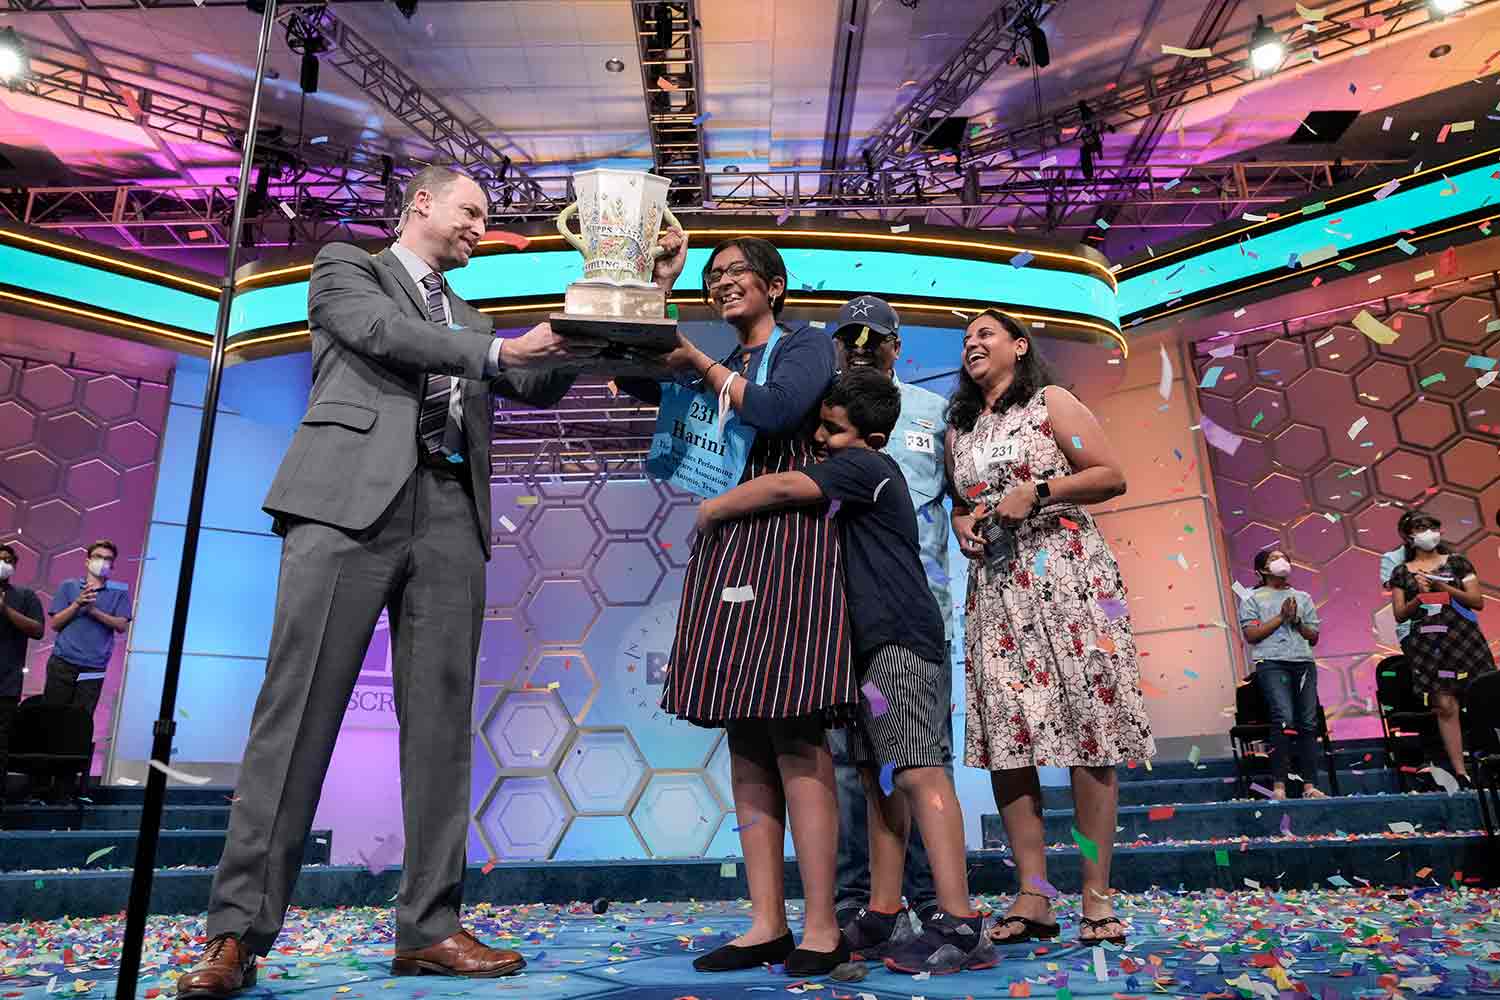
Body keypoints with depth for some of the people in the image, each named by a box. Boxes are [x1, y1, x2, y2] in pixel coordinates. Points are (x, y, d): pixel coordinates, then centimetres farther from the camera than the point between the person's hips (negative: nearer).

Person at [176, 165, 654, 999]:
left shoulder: (472, 320, 30)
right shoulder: (347, 267, 16)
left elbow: (538, 385, 21)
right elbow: (382, 332, -4)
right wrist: (493, 350, -3)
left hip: (450, 517, 5)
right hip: (351, 501, -5)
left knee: (441, 722, 0)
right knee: (299, 712, -8)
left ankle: (430, 928, 4)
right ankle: (238, 932, -1)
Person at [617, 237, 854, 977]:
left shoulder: (807, 345, 6)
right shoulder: (716, 369, 24)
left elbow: (777, 411, -12)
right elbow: (639, 378, 10)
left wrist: (702, 364, -2)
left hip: (790, 541, -6)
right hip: (726, 548, 6)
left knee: (795, 735, -10)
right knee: (746, 740, 3)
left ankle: (822, 928, -3)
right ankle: (766, 924, 9)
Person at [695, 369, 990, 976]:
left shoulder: (864, 465, -9)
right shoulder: (856, 480, 21)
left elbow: (785, 488, -23)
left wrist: (711, 511, -12)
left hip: (901, 640, -10)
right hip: (873, 644, 10)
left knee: (917, 772, -15)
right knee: (880, 777, 9)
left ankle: (960, 926, -14)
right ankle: (883, 914, 15)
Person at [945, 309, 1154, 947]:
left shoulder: (1051, 402, 7)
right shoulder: (958, 431, 20)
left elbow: (1112, 476, 0)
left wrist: (1035, 491, -11)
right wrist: (962, 523, 7)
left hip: (1065, 575, -4)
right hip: (996, 587, 5)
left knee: (1086, 724, -8)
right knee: (1002, 732, -5)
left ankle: (1097, 896, -1)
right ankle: (1032, 896, 1)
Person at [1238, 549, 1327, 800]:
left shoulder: (1303, 597, 21)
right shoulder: (1253, 599, 9)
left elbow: (1314, 637, 17)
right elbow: (1251, 635, -2)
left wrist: (1296, 621, 0)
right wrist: (1281, 617, -4)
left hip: (1304, 662, 5)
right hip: (1271, 663, -4)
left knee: (1309, 722, -2)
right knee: (1285, 718, -19)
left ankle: (1309, 786, 1)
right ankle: (1278, 785, -16)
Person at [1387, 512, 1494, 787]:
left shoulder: (1457, 562, 11)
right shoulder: (1402, 572, 11)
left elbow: (1478, 601, 4)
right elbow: (1400, 614, 7)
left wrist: (1446, 588, -9)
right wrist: (1419, 596, -8)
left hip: (1462, 636, 1)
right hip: (1426, 642, 0)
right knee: (1445, 706, -5)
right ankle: (1461, 775, -3)